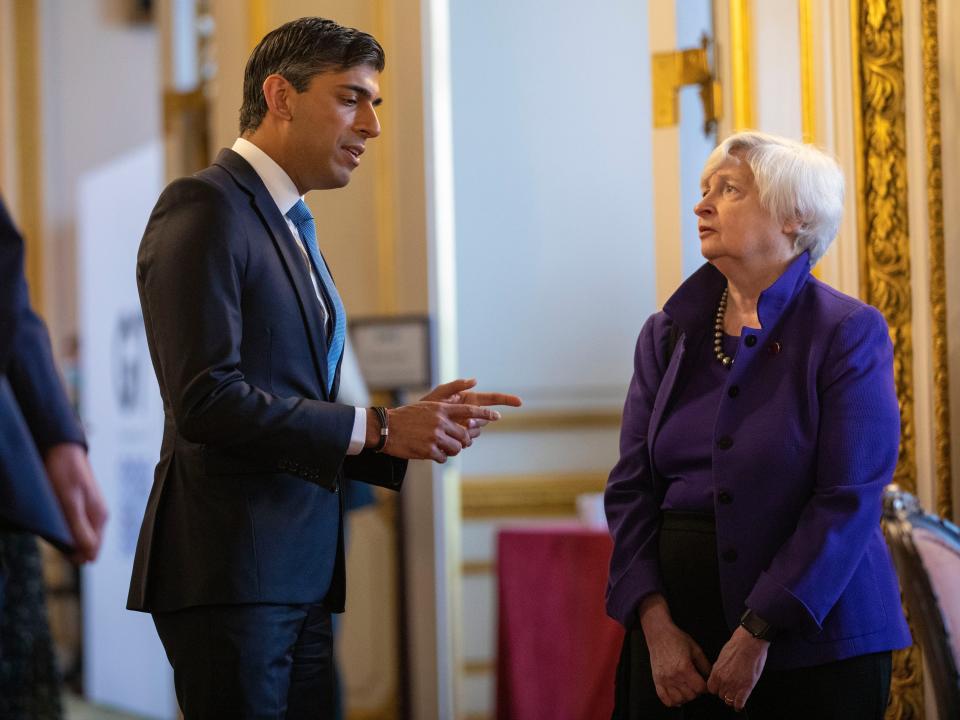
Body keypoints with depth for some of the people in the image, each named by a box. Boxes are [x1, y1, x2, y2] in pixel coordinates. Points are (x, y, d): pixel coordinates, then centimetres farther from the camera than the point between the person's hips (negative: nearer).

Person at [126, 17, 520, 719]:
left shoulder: (293, 229, 21)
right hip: (229, 574, -9)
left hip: (300, 575, 9)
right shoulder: (206, 208, -8)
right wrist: (376, 428, -14)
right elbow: (205, 398, -19)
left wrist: (414, 422, 4)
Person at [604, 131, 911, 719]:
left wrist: (757, 633, -16)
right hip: (678, 616, 4)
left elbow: (848, 502, -12)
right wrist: (655, 621, -9)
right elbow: (630, 489, 4)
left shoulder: (848, 333, -6)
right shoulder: (668, 334, 8)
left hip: (812, 640, -4)